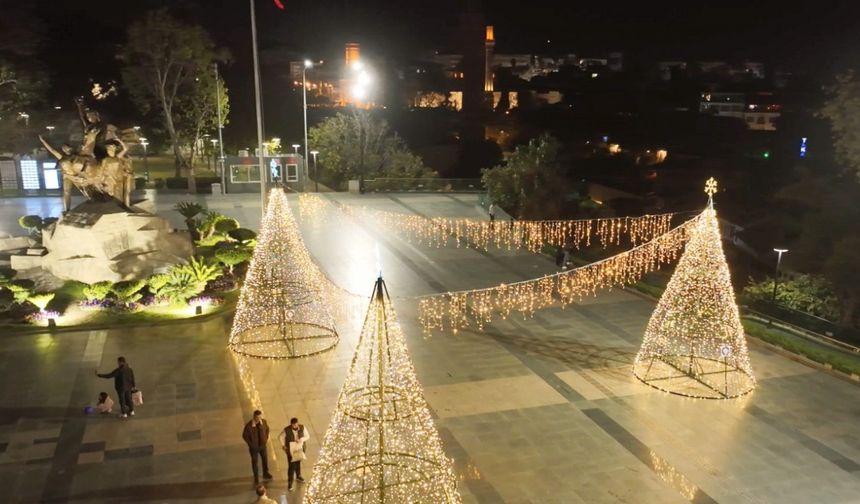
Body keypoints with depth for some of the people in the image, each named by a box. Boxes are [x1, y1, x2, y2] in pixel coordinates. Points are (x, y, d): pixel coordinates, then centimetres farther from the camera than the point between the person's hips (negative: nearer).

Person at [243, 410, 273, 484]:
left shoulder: (264, 422, -16)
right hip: (254, 447, -4)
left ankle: (265, 474, 43)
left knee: (265, 459, 19)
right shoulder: (249, 425, -28)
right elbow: (244, 435, -15)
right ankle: (256, 477, 34)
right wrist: (251, 444, -11)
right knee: (254, 461, 14)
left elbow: (267, 429, 5)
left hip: (262, 445, 4)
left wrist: (266, 438, 2)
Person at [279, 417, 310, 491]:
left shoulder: (302, 428, -16)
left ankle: (298, 476, 47)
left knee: (298, 463, 24)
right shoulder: (286, 430, -21)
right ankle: (290, 482, 12)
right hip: (291, 451, -3)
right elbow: (280, 437, -5)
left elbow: (307, 436, -6)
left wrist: (301, 439, -22)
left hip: (300, 449, 3)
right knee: (291, 466, -1)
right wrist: (283, 445, -10)